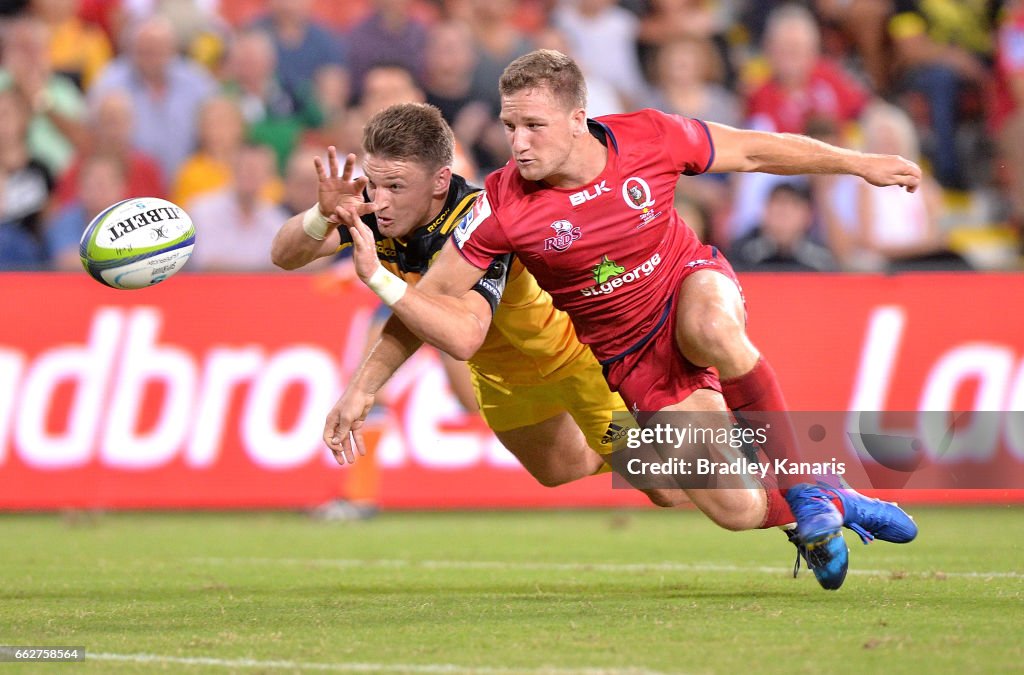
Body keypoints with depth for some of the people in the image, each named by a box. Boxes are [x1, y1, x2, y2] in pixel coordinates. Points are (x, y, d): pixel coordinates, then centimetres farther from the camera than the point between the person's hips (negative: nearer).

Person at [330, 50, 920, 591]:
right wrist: (378, 277, -35)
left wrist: (861, 163, 5)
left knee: (711, 331, -40)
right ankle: (832, 506, 20)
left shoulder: (649, 139, -19)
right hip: (632, 357, 0)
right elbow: (433, 302, -15)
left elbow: (754, 150, -3)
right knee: (735, 510, -15)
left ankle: (804, 488, -21)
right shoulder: (503, 206, -22)